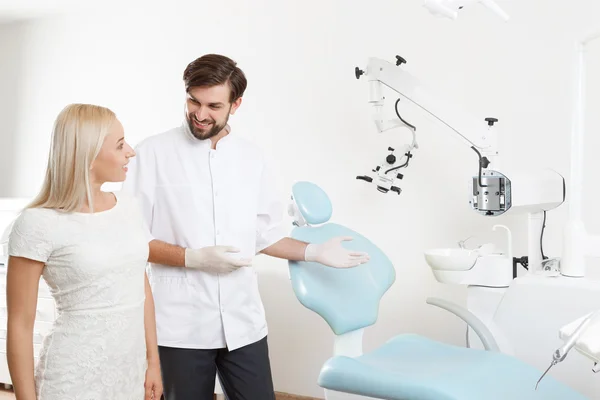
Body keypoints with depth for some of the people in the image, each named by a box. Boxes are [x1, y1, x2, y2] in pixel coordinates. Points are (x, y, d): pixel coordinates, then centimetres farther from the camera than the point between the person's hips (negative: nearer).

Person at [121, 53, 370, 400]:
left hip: (244, 322, 3)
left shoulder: (253, 158, 6)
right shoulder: (153, 153, -6)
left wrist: (315, 252, 3)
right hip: (181, 325, -3)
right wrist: (194, 258, -16)